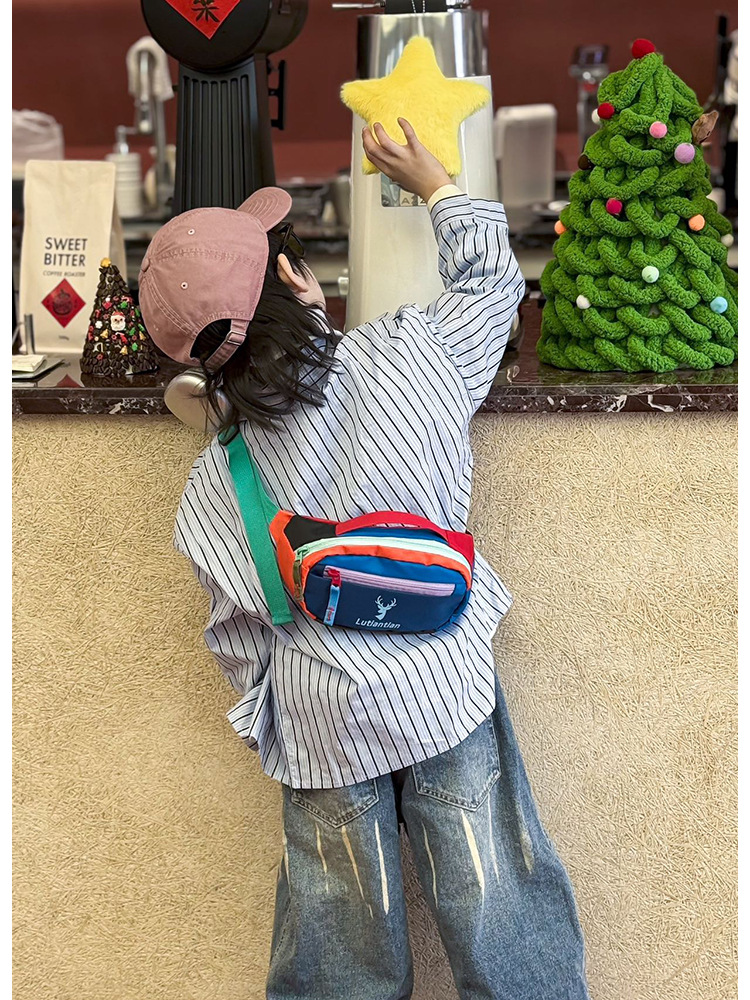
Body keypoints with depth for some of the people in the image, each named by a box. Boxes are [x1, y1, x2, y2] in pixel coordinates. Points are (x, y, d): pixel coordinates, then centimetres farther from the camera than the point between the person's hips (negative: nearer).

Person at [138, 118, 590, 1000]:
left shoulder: (209, 495, -9)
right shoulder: (405, 355, -15)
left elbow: (239, 639, 2)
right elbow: (492, 277, 5)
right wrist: (434, 184, 19)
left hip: (321, 729, 1)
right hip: (450, 694, -1)